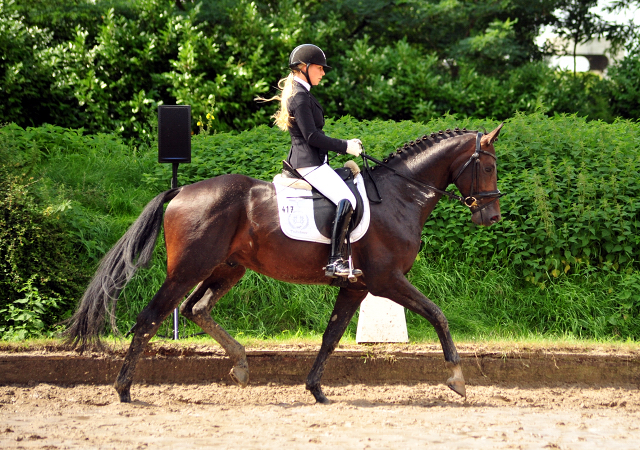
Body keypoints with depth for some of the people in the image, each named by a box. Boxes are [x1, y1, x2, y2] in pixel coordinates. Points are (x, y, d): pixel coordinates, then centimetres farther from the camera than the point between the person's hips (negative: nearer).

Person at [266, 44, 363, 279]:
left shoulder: (300, 93, 17)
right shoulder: (300, 97, -15)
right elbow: (312, 136, -20)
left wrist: (345, 145, 15)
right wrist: (345, 147, -13)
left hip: (307, 160, 11)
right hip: (309, 162, -11)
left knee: (346, 197, 20)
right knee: (346, 200, -24)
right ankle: (335, 261, -29)